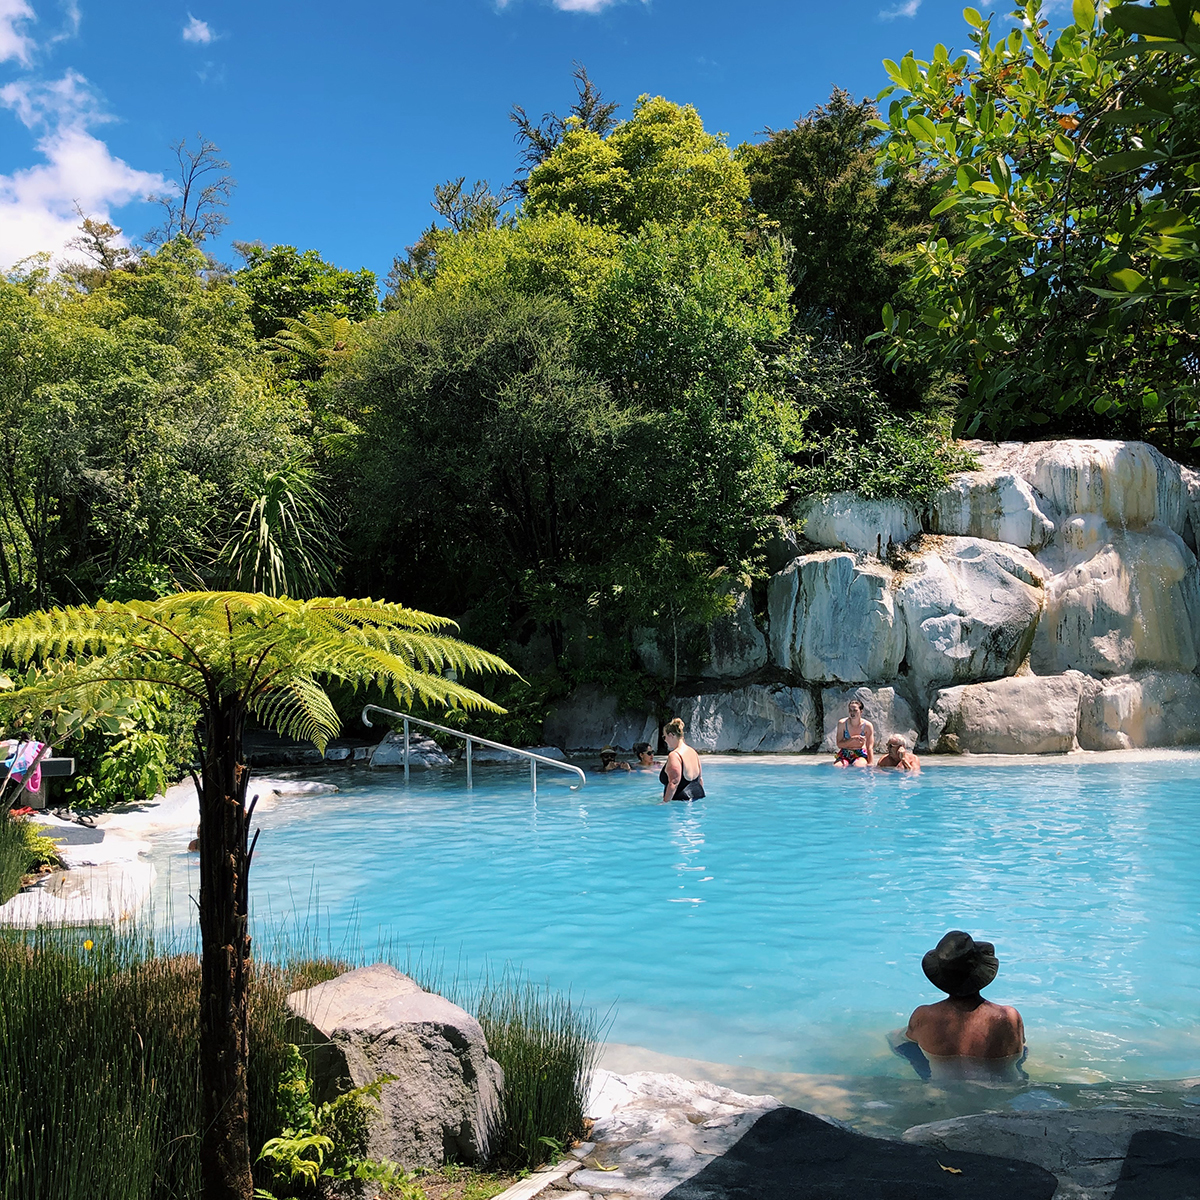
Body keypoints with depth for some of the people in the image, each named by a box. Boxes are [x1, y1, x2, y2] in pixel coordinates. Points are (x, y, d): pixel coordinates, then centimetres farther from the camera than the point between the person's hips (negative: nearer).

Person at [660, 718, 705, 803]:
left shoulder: (674, 756, -14)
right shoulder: (693, 751, 14)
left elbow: (674, 783, -21)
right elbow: (700, 779, 22)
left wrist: (665, 802, -18)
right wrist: (700, 796, 32)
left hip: (682, 800, -9)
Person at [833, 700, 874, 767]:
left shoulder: (867, 726, -10)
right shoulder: (842, 723, -8)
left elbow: (870, 748, -9)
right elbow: (839, 745, -8)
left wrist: (869, 764, -21)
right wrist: (853, 739, -23)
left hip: (860, 754, -1)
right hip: (844, 754, 1)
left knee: (858, 766, -34)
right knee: (836, 767, -29)